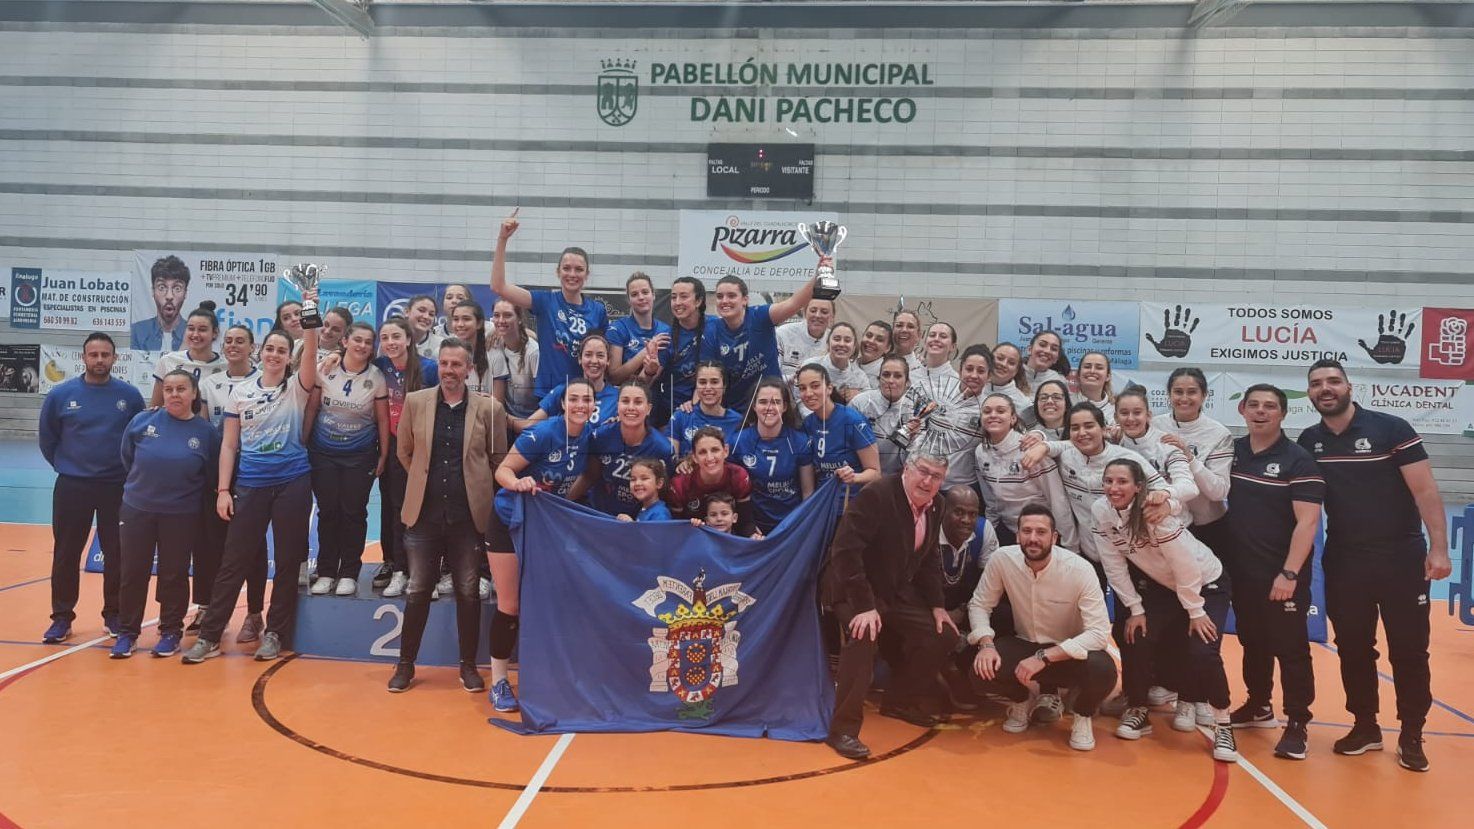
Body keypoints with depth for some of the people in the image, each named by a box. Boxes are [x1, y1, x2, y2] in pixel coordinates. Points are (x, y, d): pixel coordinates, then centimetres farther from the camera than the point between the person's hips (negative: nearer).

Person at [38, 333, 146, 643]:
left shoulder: (130, 396, -3)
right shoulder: (61, 394, -3)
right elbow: (47, 438, 9)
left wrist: (128, 469, 4)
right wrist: (65, 465, 9)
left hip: (117, 487, 0)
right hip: (72, 486, 0)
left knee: (117, 554, 6)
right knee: (66, 554, 6)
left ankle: (114, 615, 18)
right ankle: (62, 617, 17)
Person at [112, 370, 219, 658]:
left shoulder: (205, 431, -6)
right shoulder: (142, 421, -5)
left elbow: (211, 476, 2)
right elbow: (127, 458, 10)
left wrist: (181, 490, 4)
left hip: (181, 515, -1)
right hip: (136, 509, 1)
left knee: (174, 575, 8)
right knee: (132, 573, 9)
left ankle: (171, 632, 22)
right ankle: (127, 632, 23)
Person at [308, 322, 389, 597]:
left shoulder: (376, 377, -3)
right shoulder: (327, 370, -3)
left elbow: (383, 419, 2)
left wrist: (383, 456, 1)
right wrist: (303, 445, 2)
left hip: (360, 456, 0)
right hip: (323, 453, 1)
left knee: (353, 513, 2)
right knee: (328, 511, 4)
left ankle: (349, 574, 13)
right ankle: (326, 572, 15)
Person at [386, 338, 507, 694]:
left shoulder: (489, 408, -2)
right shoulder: (415, 402, 3)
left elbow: (498, 458, 8)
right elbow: (405, 451, 15)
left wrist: (475, 485, 10)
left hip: (469, 516, -1)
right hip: (424, 514, 1)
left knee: (468, 593, 6)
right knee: (418, 591, 6)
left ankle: (468, 665, 18)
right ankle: (406, 664, 19)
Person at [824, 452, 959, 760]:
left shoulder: (935, 505, 0)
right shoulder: (876, 494, -25)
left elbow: (930, 559, 12)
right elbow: (846, 550, -30)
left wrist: (937, 605, 3)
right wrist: (864, 606, -33)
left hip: (898, 591, 8)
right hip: (855, 588, -8)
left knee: (943, 635, 3)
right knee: (864, 636, -33)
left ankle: (901, 701, 23)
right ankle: (843, 729, -24)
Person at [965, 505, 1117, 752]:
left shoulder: (1080, 569, -24)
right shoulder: (1002, 559, -16)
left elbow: (1100, 633, -27)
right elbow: (979, 604, -4)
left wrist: (1043, 657, -34)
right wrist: (986, 643, -24)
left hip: (1069, 652, -2)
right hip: (1024, 645, 2)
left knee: (1103, 671, -34)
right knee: (981, 672, -26)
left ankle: (1082, 716, 4)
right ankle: (1022, 700, 13)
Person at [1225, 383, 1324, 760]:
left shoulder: (1298, 461, -10)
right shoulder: (1232, 451, 6)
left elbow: (1307, 520, -16)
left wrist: (1289, 573, -21)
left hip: (1282, 575, -5)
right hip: (1240, 571, 5)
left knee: (1290, 648, 0)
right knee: (1252, 642, 18)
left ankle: (1297, 725, 10)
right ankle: (1258, 705, 33)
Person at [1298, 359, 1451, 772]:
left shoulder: (1391, 428, -9)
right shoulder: (1308, 441, 2)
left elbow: (1425, 490, -11)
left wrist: (1438, 547, -17)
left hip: (1401, 556, -3)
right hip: (1343, 560, 4)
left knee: (1409, 649, 4)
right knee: (1352, 647, 10)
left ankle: (1411, 737, 16)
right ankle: (1365, 726, 25)